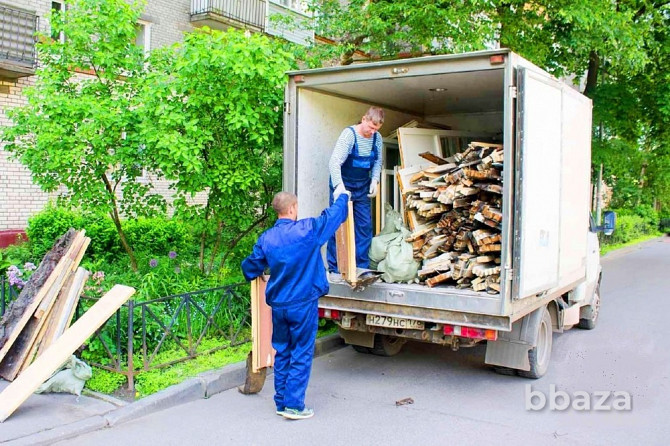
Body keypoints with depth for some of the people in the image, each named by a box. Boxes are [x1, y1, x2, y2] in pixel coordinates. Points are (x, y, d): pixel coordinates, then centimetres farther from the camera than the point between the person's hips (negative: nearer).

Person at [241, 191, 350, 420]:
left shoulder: (266, 238, -1)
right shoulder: (308, 229, -12)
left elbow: (250, 269, 10)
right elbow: (335, 214, 2)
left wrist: (254, 273, 34)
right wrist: (343, 196, 22)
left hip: (277, 305, 5)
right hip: (303, 304, -4)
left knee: (281, 353, 15)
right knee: (301, 355, 4)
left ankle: (281, 402, 22)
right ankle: (294, 405, 6)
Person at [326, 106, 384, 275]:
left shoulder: (377, 138, -3)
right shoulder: (349, 134, -21)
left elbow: (378, 162, 10)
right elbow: (334, 162, -30)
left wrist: (375, 180, -7)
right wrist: (338, 186, -43)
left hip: (362, 188, 6)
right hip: (343, 186, -5)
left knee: (365, 226, 6)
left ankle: (362, 267, 16)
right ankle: (334, 268, 9)